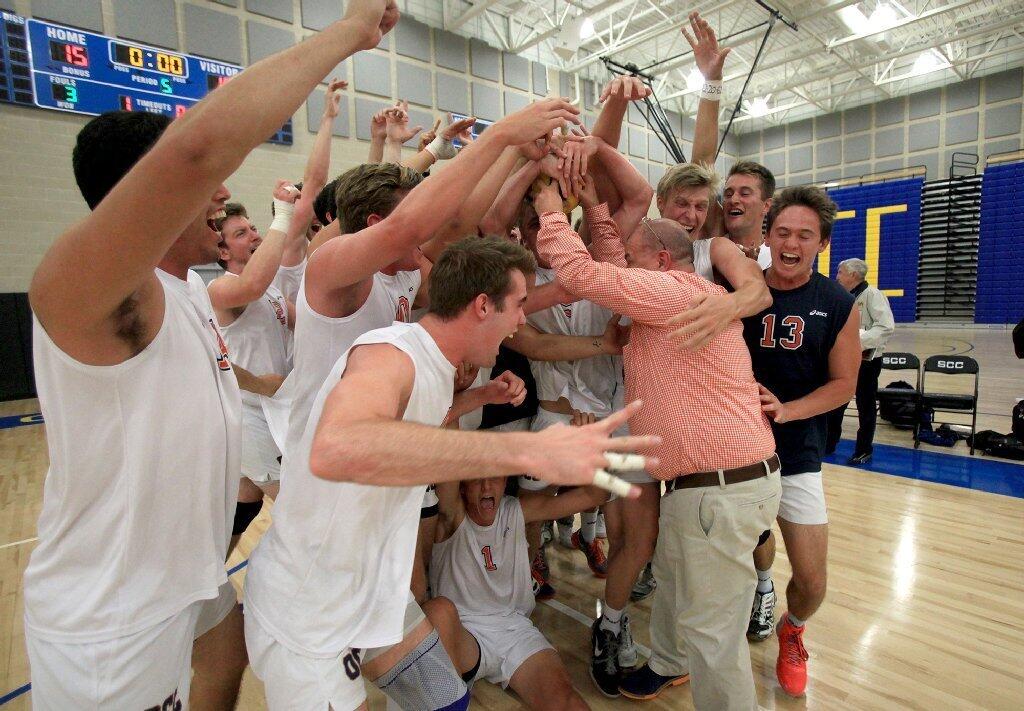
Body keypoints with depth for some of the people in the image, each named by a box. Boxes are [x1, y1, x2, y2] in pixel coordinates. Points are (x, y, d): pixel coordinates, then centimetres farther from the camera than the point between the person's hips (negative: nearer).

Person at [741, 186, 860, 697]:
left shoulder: (838, 305, -4)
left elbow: (843, 382, -1)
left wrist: (787, 410, -17)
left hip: (798, 457, 0)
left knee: (812, 582, 2)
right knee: (753, 539, 18)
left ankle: (792, 633, 37)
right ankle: (762, 586, 55)